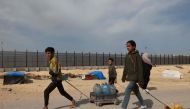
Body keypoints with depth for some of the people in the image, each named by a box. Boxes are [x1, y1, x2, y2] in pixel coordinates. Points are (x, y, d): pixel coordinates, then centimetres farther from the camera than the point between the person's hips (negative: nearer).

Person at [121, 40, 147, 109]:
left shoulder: (137, 56, -13)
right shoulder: (127, 56, 8)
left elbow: (140, 68, -15)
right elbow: (125, 68, 15)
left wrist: (140, 79, -18)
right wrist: (124, 77, 16)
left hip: (134, 77, -8)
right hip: (130, 77, 8)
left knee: (127, 91, -14)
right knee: (136, 91, 18)